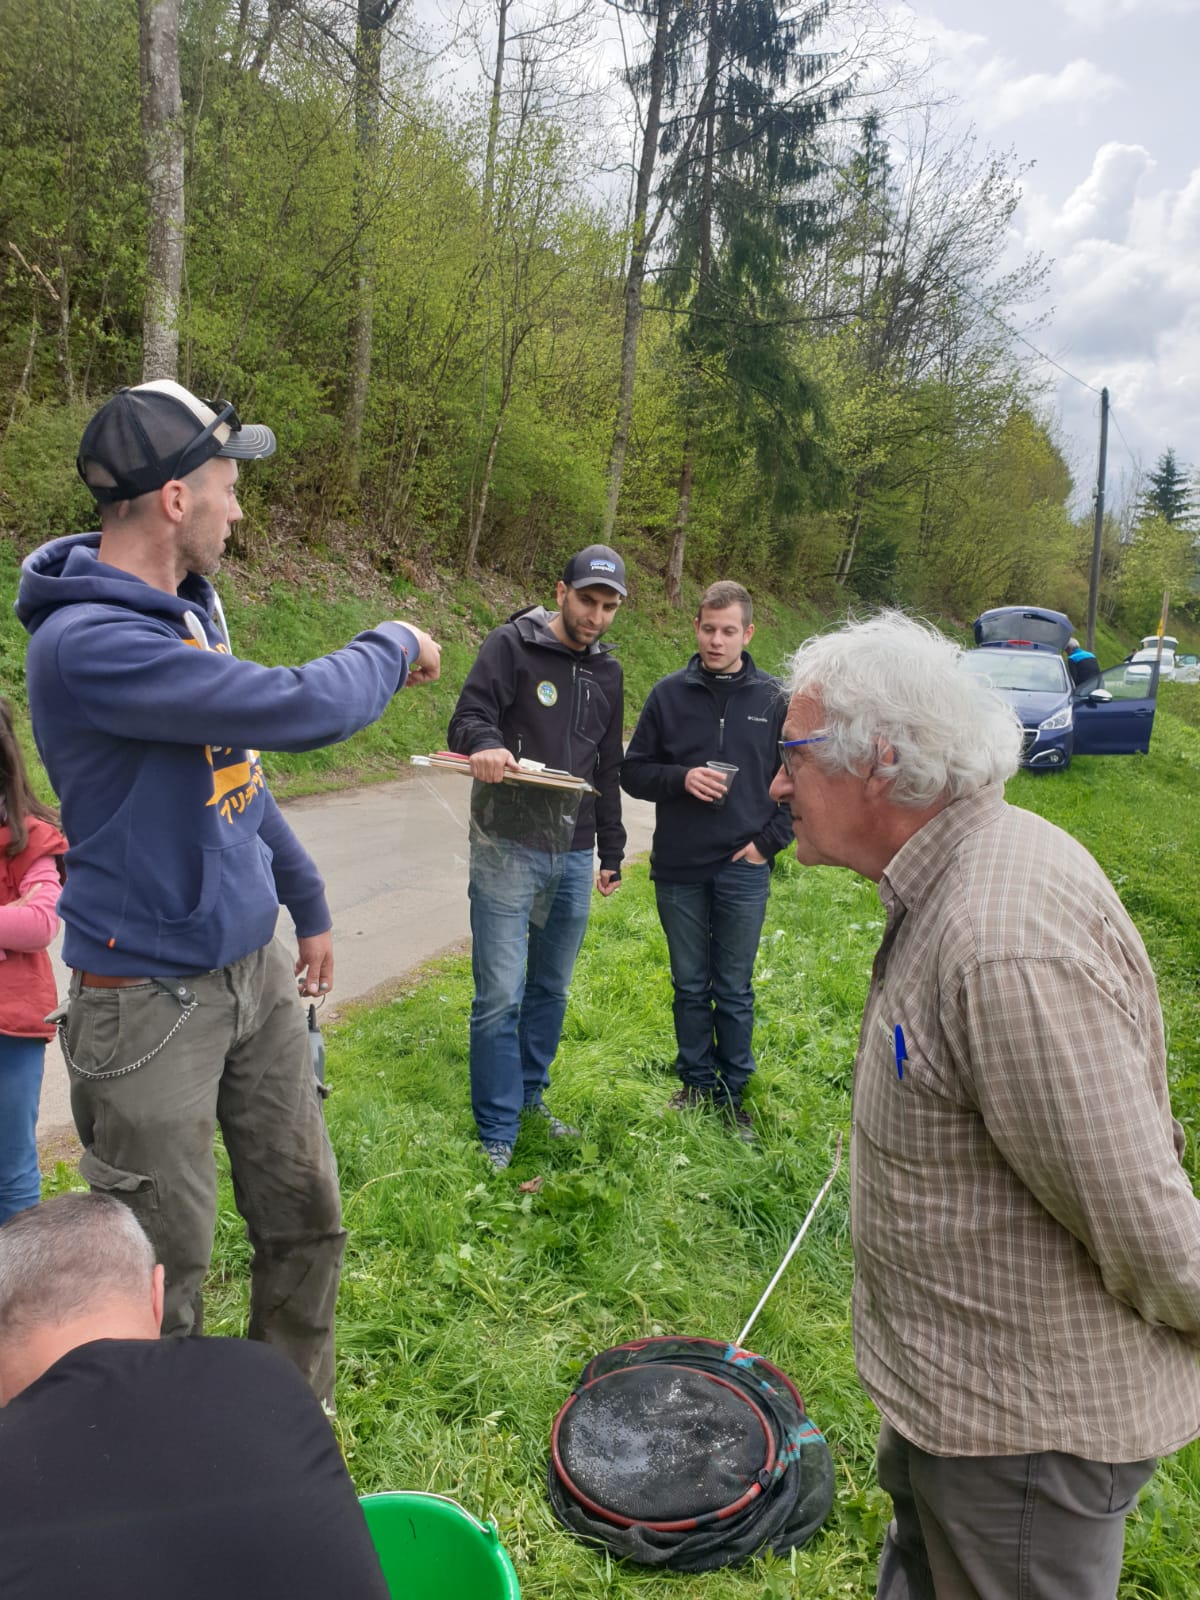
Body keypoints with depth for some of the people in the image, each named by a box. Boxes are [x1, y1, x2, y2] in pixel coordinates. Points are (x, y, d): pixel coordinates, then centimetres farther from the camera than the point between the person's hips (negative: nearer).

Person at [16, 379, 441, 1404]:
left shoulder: (189, 607, 6)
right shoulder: (86, 643, -23)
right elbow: (300, 709, -28)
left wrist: (307, 903, 21)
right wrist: (394, 649, -9)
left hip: (258, 972, 8)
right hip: (154, 1001, -8)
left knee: (306, 1219, 18)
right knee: (169, 1279, 9)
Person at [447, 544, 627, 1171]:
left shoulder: (607, 670, 14)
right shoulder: (511, 644, -4)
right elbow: (468, 718, -13)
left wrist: (612, 850, 21)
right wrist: (484, 743, -37)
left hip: (573, 857, 6)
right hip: (506, 849, -6)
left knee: (552, 989, 14)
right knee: (501, 995, -5)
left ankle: (530, 1096, 32)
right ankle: (497, 1134, 7)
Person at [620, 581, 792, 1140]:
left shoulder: (774, 699, -1)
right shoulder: (669, 693, 1)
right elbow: (633, 771, 4)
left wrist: (770, 840, -3)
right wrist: (681, 778, -14)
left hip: (743, 871, -1)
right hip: (678, 869, 1)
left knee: (734, 992, 10)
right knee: (689, 987, 13)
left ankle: (733, 1095, 24)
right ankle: (697, 1085, 29)